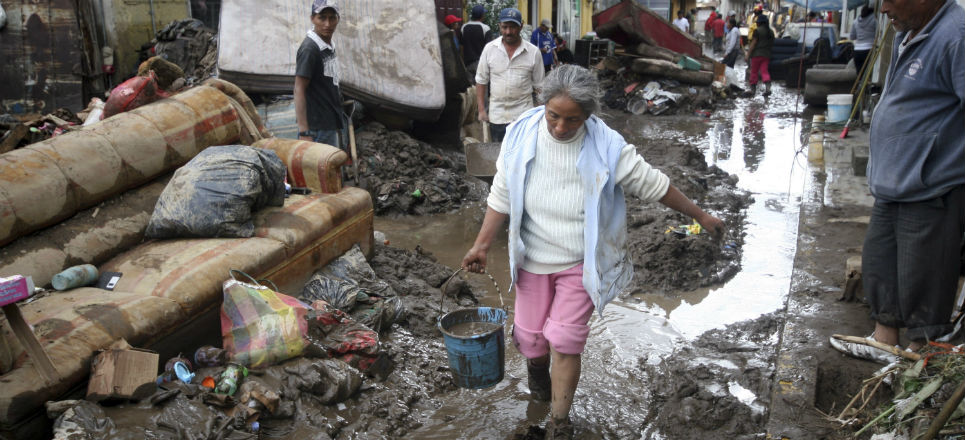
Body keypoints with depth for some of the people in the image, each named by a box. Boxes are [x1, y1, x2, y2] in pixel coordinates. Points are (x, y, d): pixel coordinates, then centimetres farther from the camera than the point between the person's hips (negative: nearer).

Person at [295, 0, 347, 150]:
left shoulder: (329, 47, 14)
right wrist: (304, 132, -24)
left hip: (335, 124, 9)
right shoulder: (309, 49, -13)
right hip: (318, 128, -9)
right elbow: (299, 90, -18)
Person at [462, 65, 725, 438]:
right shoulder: (522, 135, -15)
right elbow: (502, 195, -5)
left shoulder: (607, 147, -20)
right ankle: (537, 370, 49)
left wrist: (700, 216, 1)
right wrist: (482, 244, -8)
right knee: (530, 334, 11)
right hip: (534, 258, 2)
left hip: (581, 263, -2)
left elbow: (654, 185, -8)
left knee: (565, 338, -5)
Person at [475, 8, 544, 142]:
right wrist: (481, 110, 1)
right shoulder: (489, 49, 0)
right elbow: (481, 81, 6)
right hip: (496, 115, 2)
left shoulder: (533, 52, -3)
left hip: (524, 116, -1)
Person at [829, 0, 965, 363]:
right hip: (892, 185, 10)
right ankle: (884, 341, 36)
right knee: (880, 263, 20)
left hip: (930, 191, -10)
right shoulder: (908, 34, 11)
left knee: (920, 278, 3)